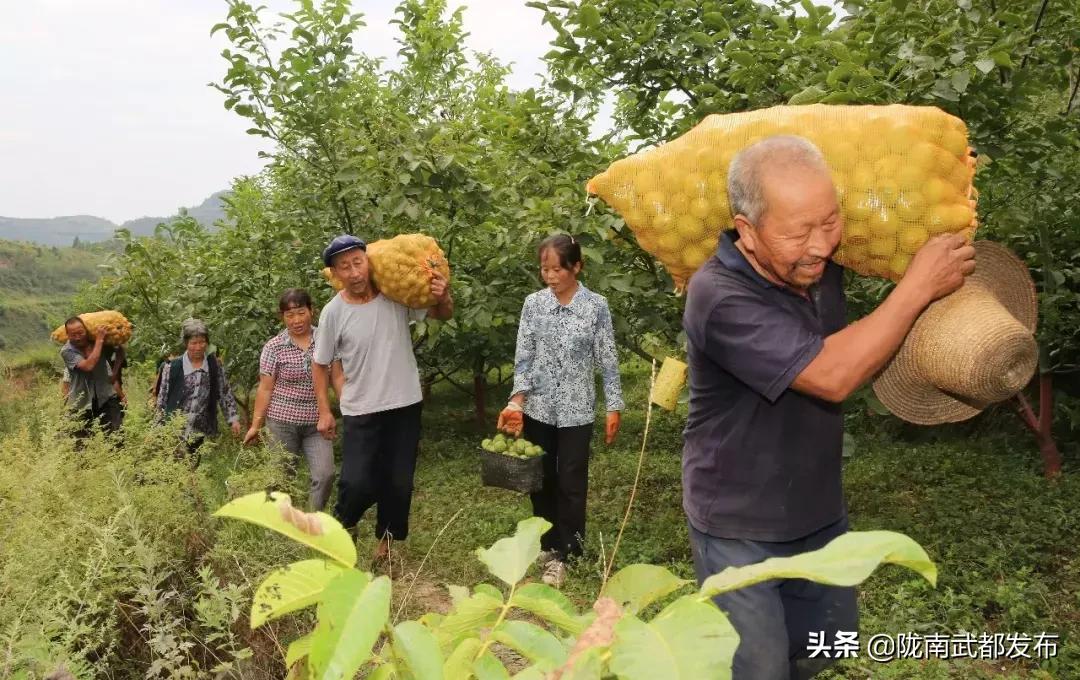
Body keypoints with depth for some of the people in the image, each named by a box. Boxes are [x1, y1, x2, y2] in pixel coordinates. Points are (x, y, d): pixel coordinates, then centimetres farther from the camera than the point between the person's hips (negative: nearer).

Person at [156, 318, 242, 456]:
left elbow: (225, 394, 5)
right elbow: (162, 398, 2)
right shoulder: (173, 367, -4)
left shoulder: (215, 365, 1)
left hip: (200, 433, 2)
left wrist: (233, 418, -3)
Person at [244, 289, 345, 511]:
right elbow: (265, 389, -1)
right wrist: (256, 424, -1)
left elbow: (337, 378, 3)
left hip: (316, 422, 1)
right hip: (282, 421, -1)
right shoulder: (273, 347, -4)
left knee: (325, 474, -10)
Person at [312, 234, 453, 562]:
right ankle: (345, 524, 24)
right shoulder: (334, 312, -11)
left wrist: (444, 296, -19)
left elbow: (442, 314, 4)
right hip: (361, 411, -2)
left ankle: (386, 545, 34)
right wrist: (324, 411, 0)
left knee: (399, 484, 11)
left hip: (405, 406, 2)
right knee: (357, 484, -10)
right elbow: (320, 364, 2)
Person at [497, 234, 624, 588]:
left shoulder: (596, 306, -7)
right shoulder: (533, 303, -1)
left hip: (576, 411, -2)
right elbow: (523, 357, -1)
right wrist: (516, 402, -12)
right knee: (542, 481, 12)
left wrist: (614, 408, -3)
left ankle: (565, 554, 17)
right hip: (538, 409, 3)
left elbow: (607, 361, -2)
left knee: (571, 484, 4)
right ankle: (549, 548, 28)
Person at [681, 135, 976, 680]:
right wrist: (920, 284, -26)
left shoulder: (822, 265, -8)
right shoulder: (719, 297, -30)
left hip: (821, 512, 7)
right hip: (740, 528, -7)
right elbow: (832, 376, -34)